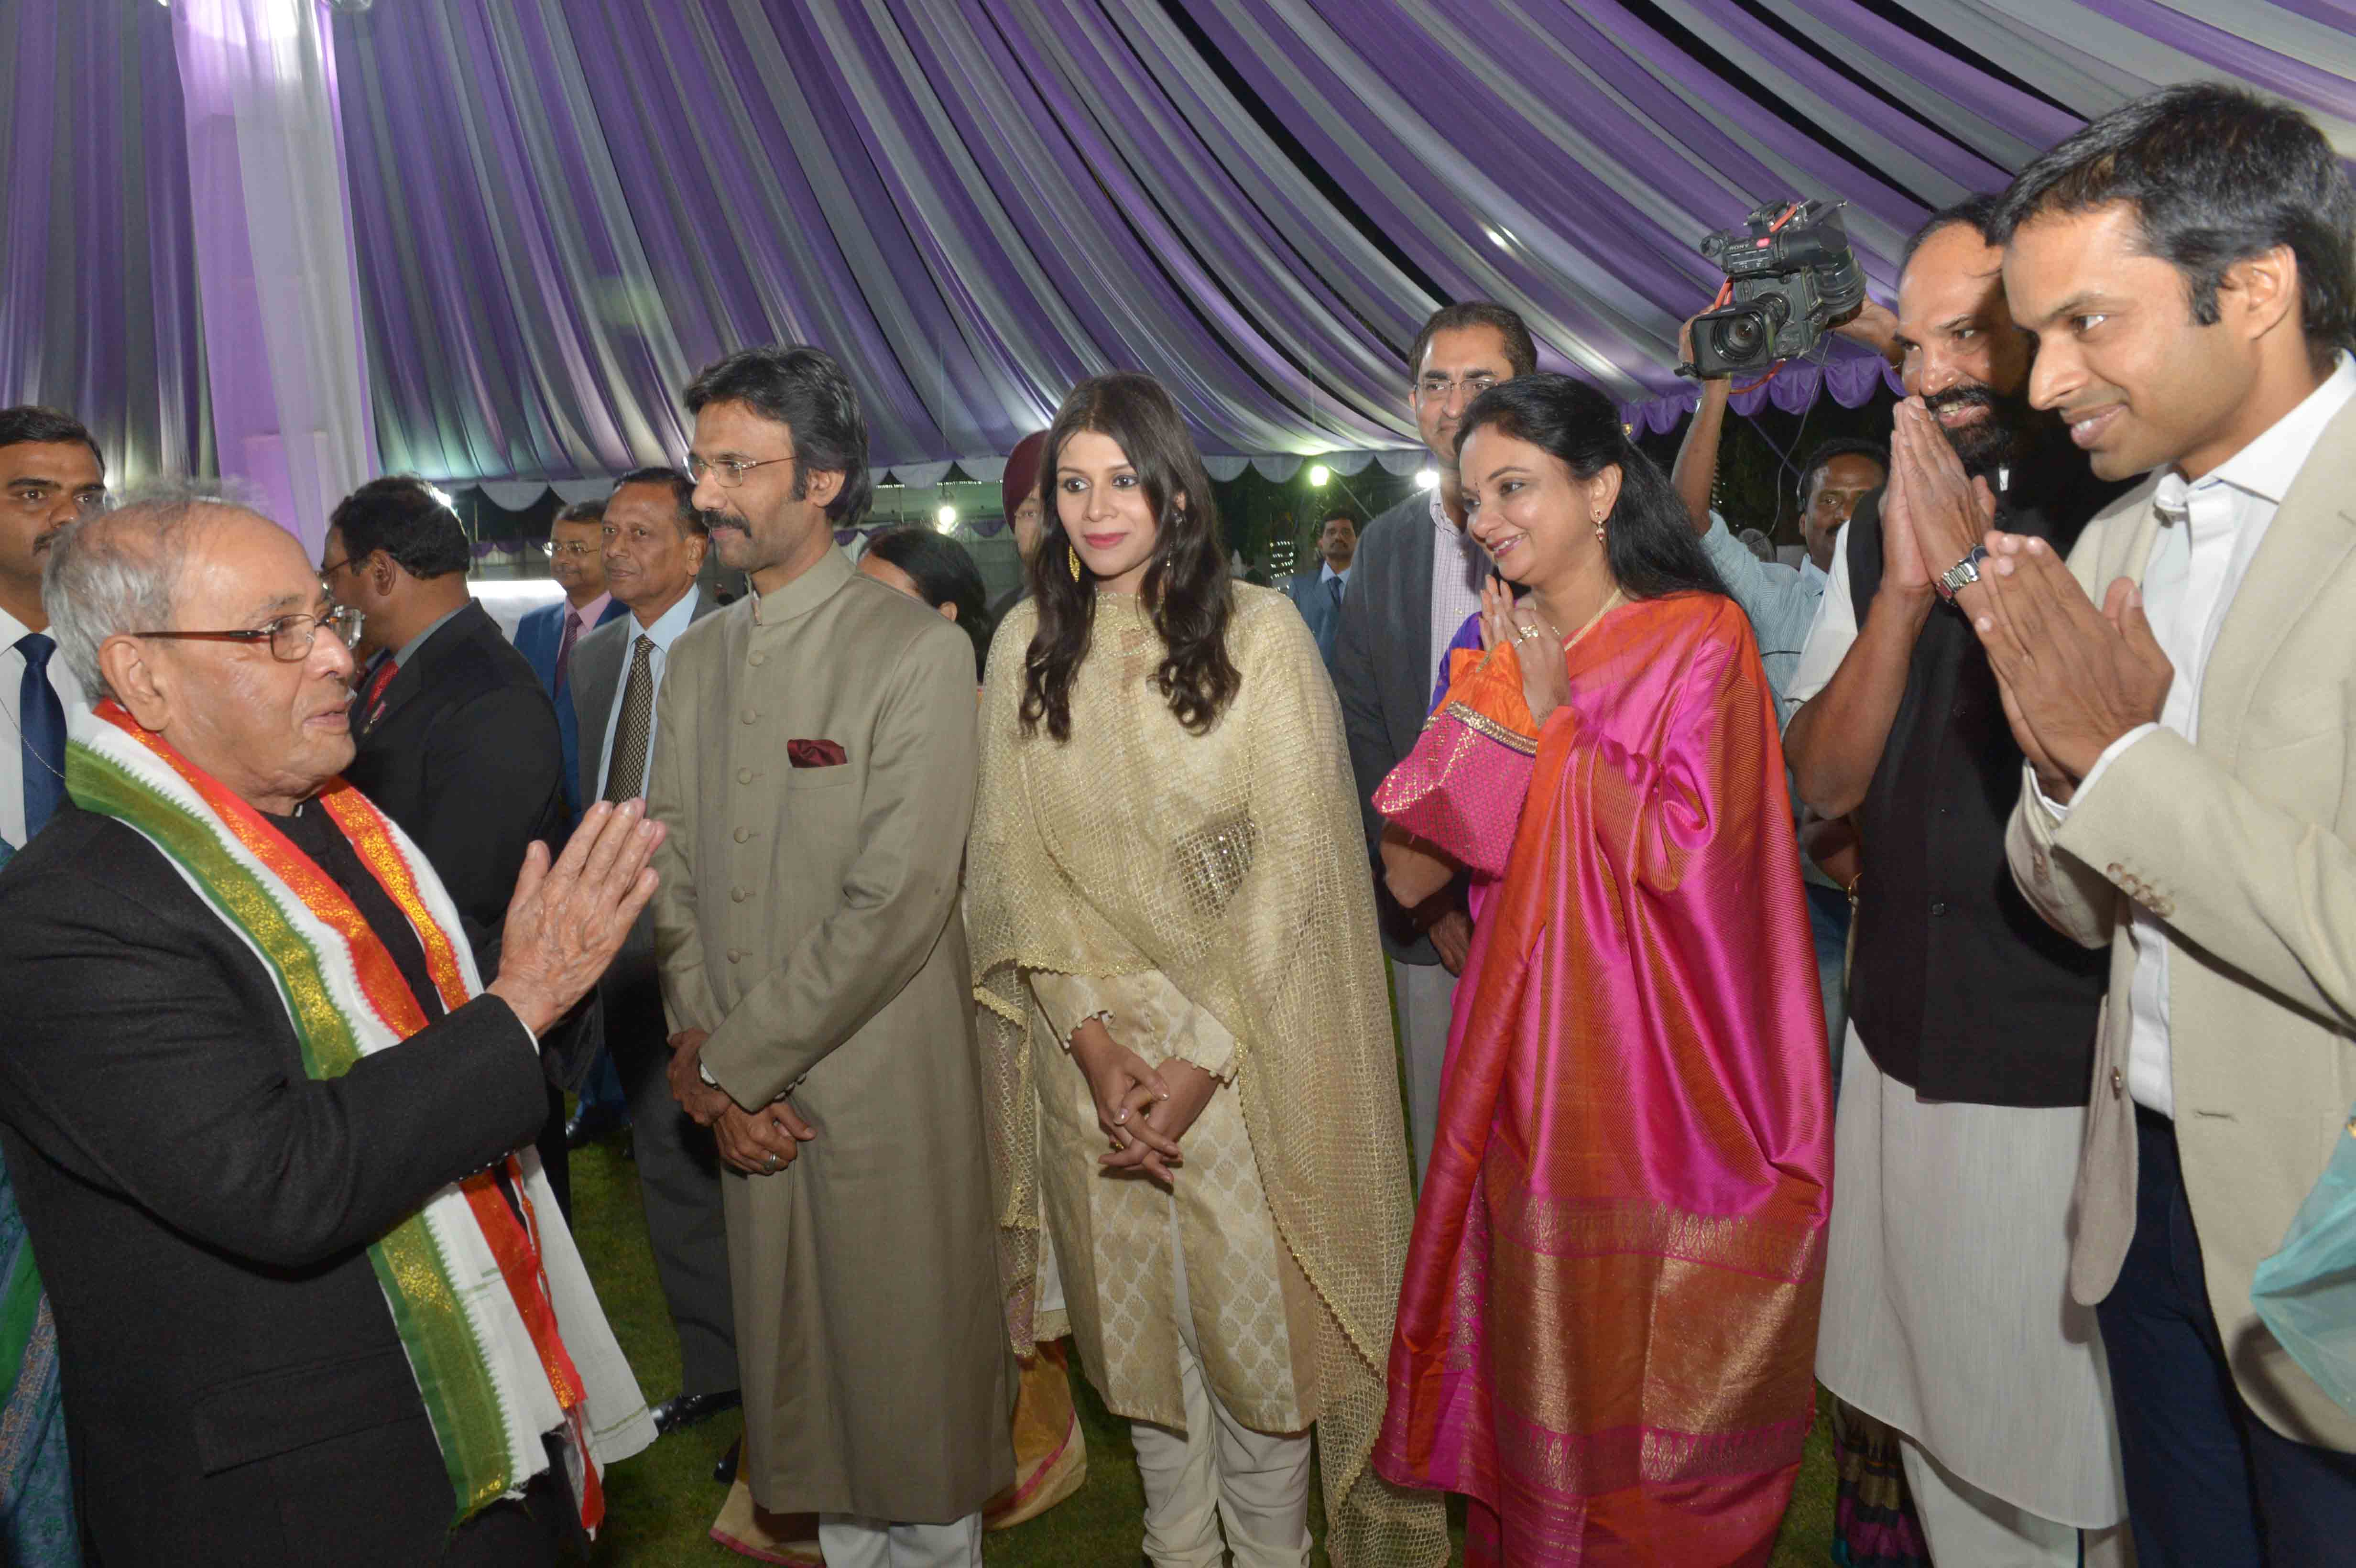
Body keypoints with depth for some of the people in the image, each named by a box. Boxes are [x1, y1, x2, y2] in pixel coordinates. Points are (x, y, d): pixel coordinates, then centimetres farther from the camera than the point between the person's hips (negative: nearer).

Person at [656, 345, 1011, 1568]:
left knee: (911, 1375, 8)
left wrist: (733, 1058, -12)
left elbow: (899, 901, -16)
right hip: (743, 1094, 5)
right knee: (804, 1372, 16)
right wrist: (704, 1057, -4)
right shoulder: (696, 656, 11)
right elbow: (675, 875, 8)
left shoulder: (918, 650, -10)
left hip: (884, 1093, -5)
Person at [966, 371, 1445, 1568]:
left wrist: (1202, 1060, -15)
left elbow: (1295, 856, -11)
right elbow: (1012, 856, -1)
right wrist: (1095, 1045, -11)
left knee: (1252, 1305, 6)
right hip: (1094, 1044, 3)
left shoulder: (1261, 631, -7)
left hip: (1248, 1048, -3)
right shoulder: (1027, 642, 2)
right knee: (1134, 1311, 14)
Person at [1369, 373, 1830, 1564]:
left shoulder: (1700, 638, -6)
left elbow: (1684, 855, -17)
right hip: (1529, 1074, 5)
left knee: (1656, 1398, 7)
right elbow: (1406, 873, -1)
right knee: (1535, 1367, 15)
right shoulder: (1504, 657, 9)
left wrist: (1558, 717, -11)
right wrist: (1489, 706, -8)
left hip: (1661, 1081, -5)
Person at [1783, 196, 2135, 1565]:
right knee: (1941, 1431, 20)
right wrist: (1906, 589, -13)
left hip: (2087, 1084, -5)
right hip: (1909, 1055, 5)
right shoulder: (1884, 531, 6)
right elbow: (1822, 782, 1)